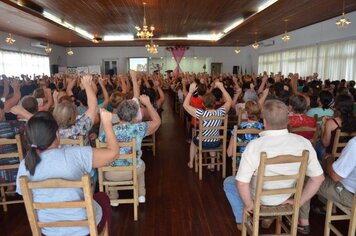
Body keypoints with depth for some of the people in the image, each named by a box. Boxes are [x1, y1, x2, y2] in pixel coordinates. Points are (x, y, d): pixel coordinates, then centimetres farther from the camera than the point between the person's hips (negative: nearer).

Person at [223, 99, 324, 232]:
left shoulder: (254, 146, -32)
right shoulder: (303, 143, -20)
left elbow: (242, 183, -29)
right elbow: (318, 177, -12)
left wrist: (248, 204, -11)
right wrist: (299, 201, -1)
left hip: (260, 199, -4)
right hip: (286, 198, 4)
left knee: (228, 182, 24)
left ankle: (242, 221, 28)